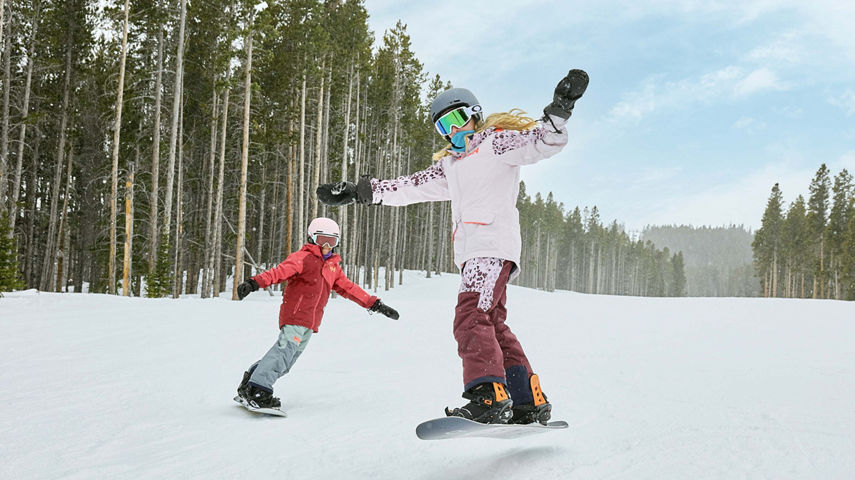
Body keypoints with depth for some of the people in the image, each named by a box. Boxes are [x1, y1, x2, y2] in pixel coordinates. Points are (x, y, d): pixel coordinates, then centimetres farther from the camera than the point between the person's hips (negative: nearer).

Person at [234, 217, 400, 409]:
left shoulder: (333, 266, 21)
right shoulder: (303, 258, -4)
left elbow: (348, 288, 25)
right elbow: (280, 271, -17)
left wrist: (375, 304, 22)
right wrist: (254, 283, -34)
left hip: (310, 321, 8)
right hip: (295, 314, -7)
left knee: (288, 358, 4)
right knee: (286, 349, -22)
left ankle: (251, 379, 13)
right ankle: (257, 390, -21)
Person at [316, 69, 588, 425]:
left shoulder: (497, 142, 7)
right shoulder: (449, 165, 28)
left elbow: (543, 142, -4)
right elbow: (410, 187, 27)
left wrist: (559, 109, -22)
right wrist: (359, 191, 22)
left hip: (494, 242, -8)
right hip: (472, 252, 8)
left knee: (472, 319, -22)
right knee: (493, 326, 5)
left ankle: (488, 396, -30)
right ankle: (529, 402, 9)